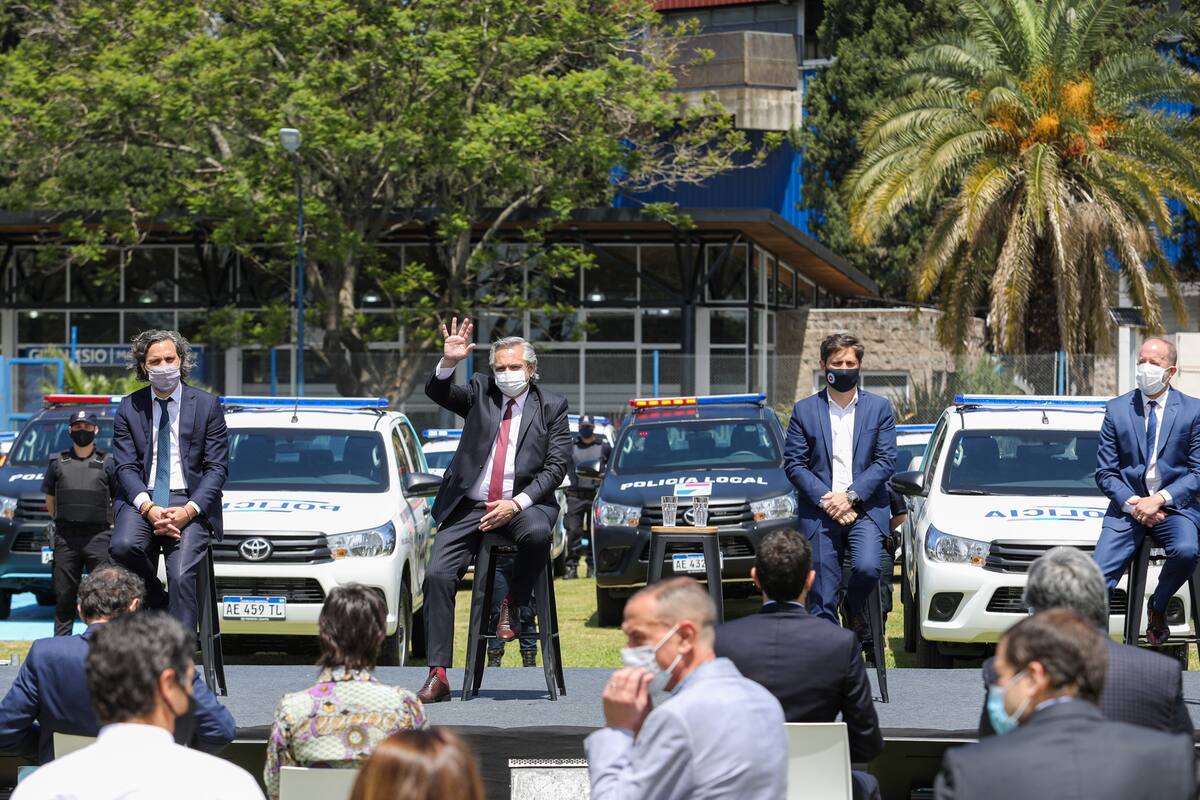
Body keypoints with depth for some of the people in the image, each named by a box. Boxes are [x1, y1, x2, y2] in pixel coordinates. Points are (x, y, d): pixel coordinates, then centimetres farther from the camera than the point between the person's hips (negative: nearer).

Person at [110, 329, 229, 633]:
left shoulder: (207, 405, 5)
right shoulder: (129, 408, 9)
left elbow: (217, 468, 1)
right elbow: (126, 467, 3)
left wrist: (189, 510, -14)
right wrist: (148, 508, -16)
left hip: (189, 501, -1)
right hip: (143, 499, 1)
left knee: (181, 576, -21)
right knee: (123, 546, -29)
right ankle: (158, 606, -5)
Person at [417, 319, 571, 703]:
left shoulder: (552, 406, 6)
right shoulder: (480, 392, 11)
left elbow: (556, 467, -1)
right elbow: (436, 393, -5)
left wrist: (516, 504, -14)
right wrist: (449, 362, -26)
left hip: (524, 503, -2)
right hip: (469, 507, 2)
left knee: (537, 532, -37)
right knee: (437, 574, -16)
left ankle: (512, 605, -10)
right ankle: (438, 675, -16)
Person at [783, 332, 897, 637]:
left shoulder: (879, 408, 7)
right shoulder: (805, 410, 6)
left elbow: (886, 460, 1)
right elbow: (793, 463, 2)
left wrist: (851, 496, -11)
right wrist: (826, 499, -11)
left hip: (865, 509, 0)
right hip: (819, 512, 1)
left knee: (867, 567, -23)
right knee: (821, 599, -2)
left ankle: (854, 609, 9)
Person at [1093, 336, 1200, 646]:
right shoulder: (1116, 409, 6)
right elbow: (1105, 472, 5)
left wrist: (1160, 499, -14)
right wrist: (1132, 503, -12)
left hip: (1174, 504, -1)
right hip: (1127, 503, 1)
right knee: (1098, 578, -16)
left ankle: (1157, 607, -3)